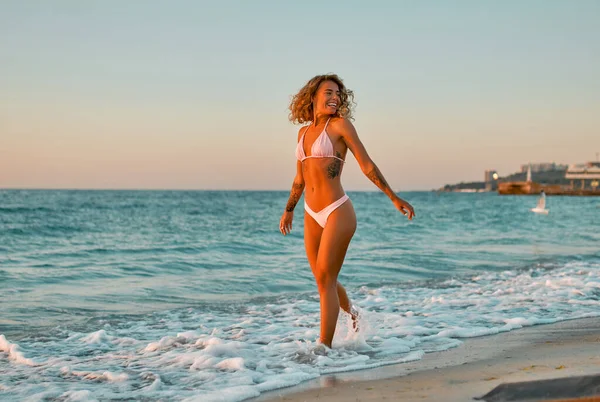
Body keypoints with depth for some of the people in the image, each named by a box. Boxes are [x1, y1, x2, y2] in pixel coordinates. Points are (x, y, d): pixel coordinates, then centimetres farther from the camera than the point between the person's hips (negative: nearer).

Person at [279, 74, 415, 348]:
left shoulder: (340, 124, -4)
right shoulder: (304, 132, 13)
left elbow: (367, 165, -4)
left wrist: (394, 198, -5)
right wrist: (289, 210, 31)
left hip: (337, 212, -6)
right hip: (312, 216, 6)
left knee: (325, 279, -7)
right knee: (323, 280, 16)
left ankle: (324, 347, -1)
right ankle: (351, 313, 46)